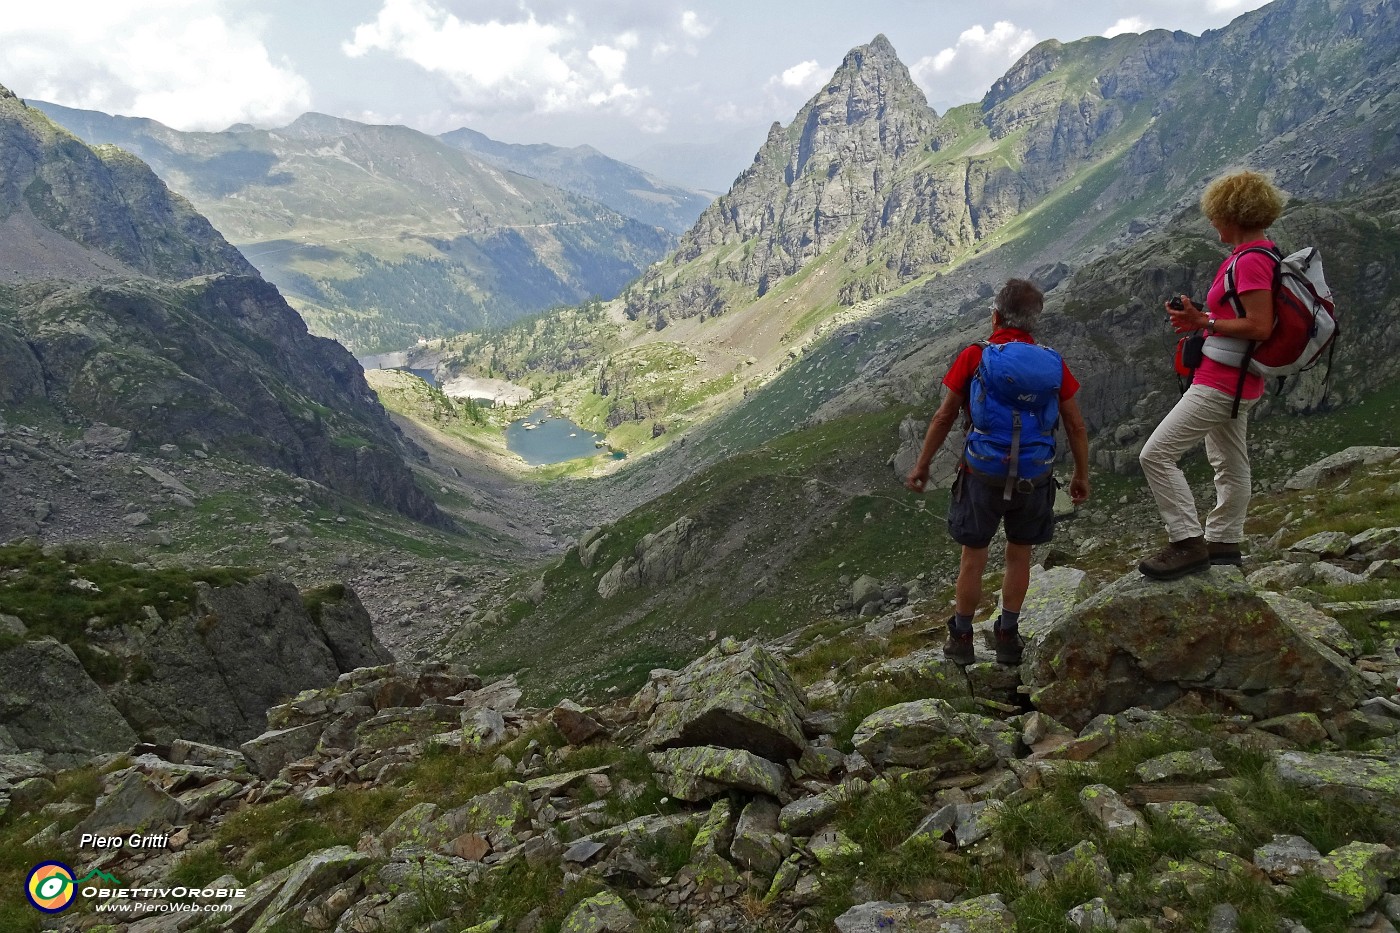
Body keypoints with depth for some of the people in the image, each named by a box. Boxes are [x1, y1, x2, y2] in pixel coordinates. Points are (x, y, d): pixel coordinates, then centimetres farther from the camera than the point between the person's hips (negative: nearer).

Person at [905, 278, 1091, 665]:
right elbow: (1076, 426, 2)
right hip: (1035, 478, 2)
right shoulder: (1053, 363, -2)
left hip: (983, 476, -2)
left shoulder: (973, 357, -9)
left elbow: (944, 417, -5)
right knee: (1019, 554, 19)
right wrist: (1081, 475, 14)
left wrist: (922, 464, 7)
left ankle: (961, 639, 24)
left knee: (973, 557, 12)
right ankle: (1008, 637, 28)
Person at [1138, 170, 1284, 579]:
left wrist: (1205, 322, -20)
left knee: (1156, 454, -12)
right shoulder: (1259, 254, 12)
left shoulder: (1250, 261, -21)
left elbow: (1260, 327, -27)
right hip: (1236, 382, 11)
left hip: (1222, 383, -11)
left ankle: (1188, 543, -8)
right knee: (1229, 464, 20)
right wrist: (1201, 318, 8)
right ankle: (1223, 541, 33)